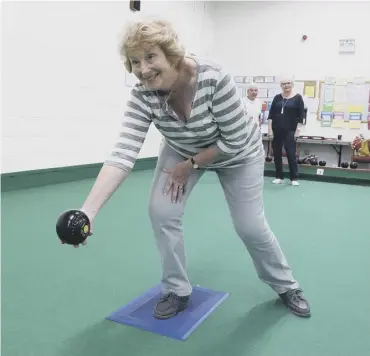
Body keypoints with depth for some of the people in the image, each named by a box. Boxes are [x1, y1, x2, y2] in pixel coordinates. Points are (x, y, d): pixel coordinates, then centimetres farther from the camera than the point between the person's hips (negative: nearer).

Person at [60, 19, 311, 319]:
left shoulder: (214, 79, -38)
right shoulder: (142, 97, -27)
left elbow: (236, 140, -29)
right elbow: (123, 155, -37)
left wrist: (190, 165, -23)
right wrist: (87, 212, -47)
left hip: (237, 153, -3)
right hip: (182, 151, 3)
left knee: (251, 227, 0)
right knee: (161, 213, -12)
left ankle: (286, 286, 29)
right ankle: (177, 291, 10)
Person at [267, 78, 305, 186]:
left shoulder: (297, 97, 0)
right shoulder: (277, 98, 8)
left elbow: (300, 115, -2)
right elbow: (271, 114, 5)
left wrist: (297, 130, -8)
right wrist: (270, 129, -3)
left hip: (290, 131, -3)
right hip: (276, 130, 4)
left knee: (291, 154, -4)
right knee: (277, 154, 7)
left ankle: (294, 178, 6)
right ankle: (279, 177, 17)